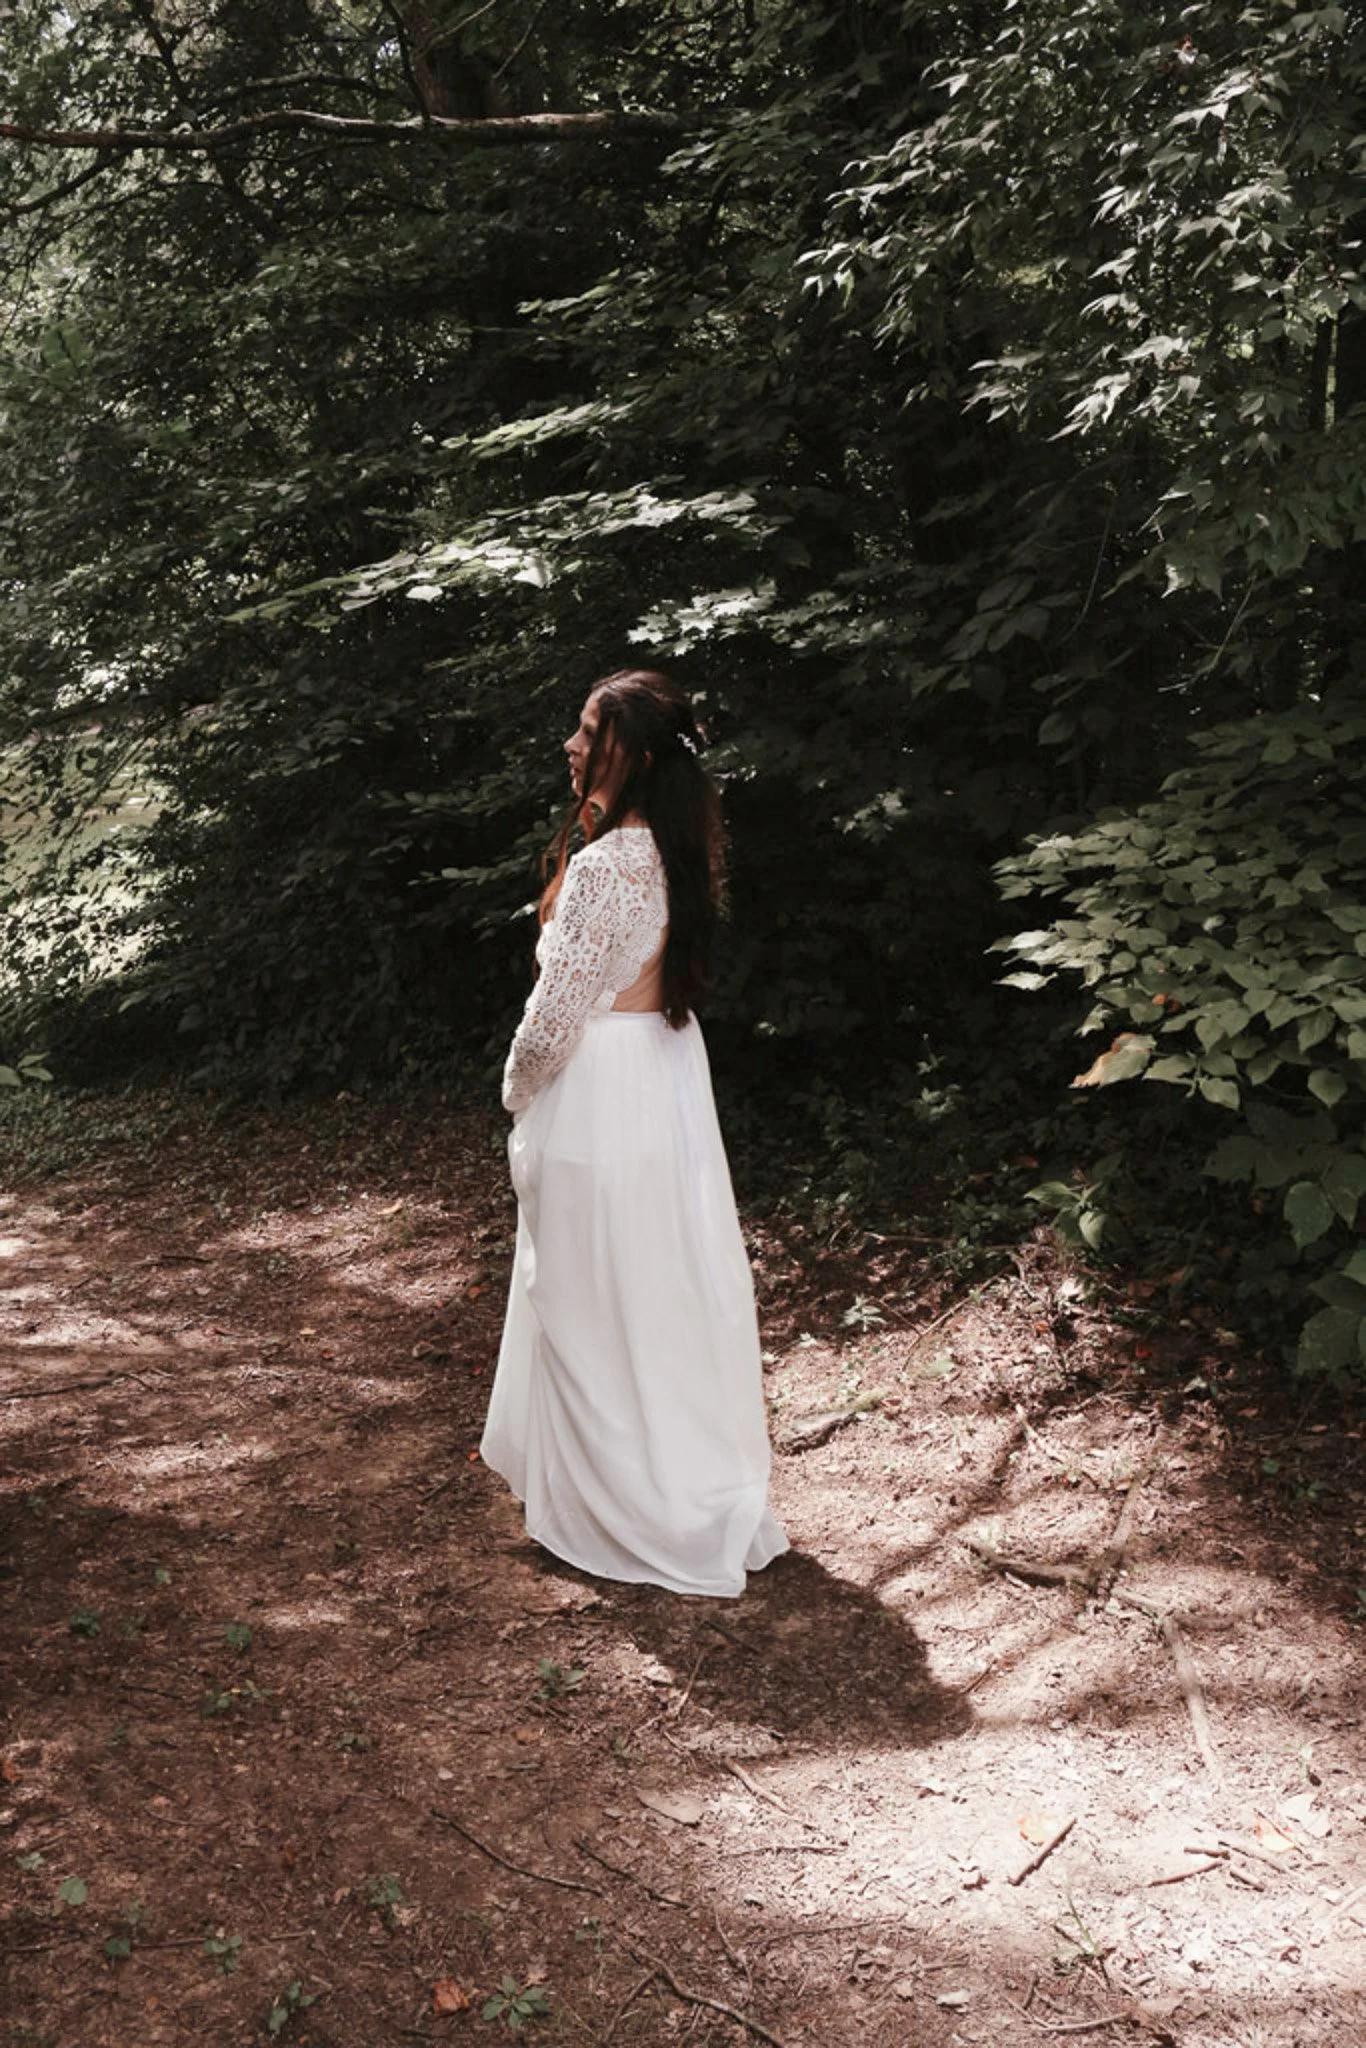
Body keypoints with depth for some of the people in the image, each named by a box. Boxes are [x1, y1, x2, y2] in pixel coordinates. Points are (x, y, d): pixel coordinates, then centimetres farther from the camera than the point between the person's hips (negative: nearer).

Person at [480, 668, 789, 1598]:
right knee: (675, 1286, 19)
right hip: (673, 1075, 9)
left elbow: (556, 1016, -18)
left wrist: (520, 1097, -3)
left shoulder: (602, 865, -24)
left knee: (597, 1303, 6)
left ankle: (621, 1502, 21)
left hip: (598, 1095, -9)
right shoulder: (684, 850, 3)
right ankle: (712, 1489, 35)